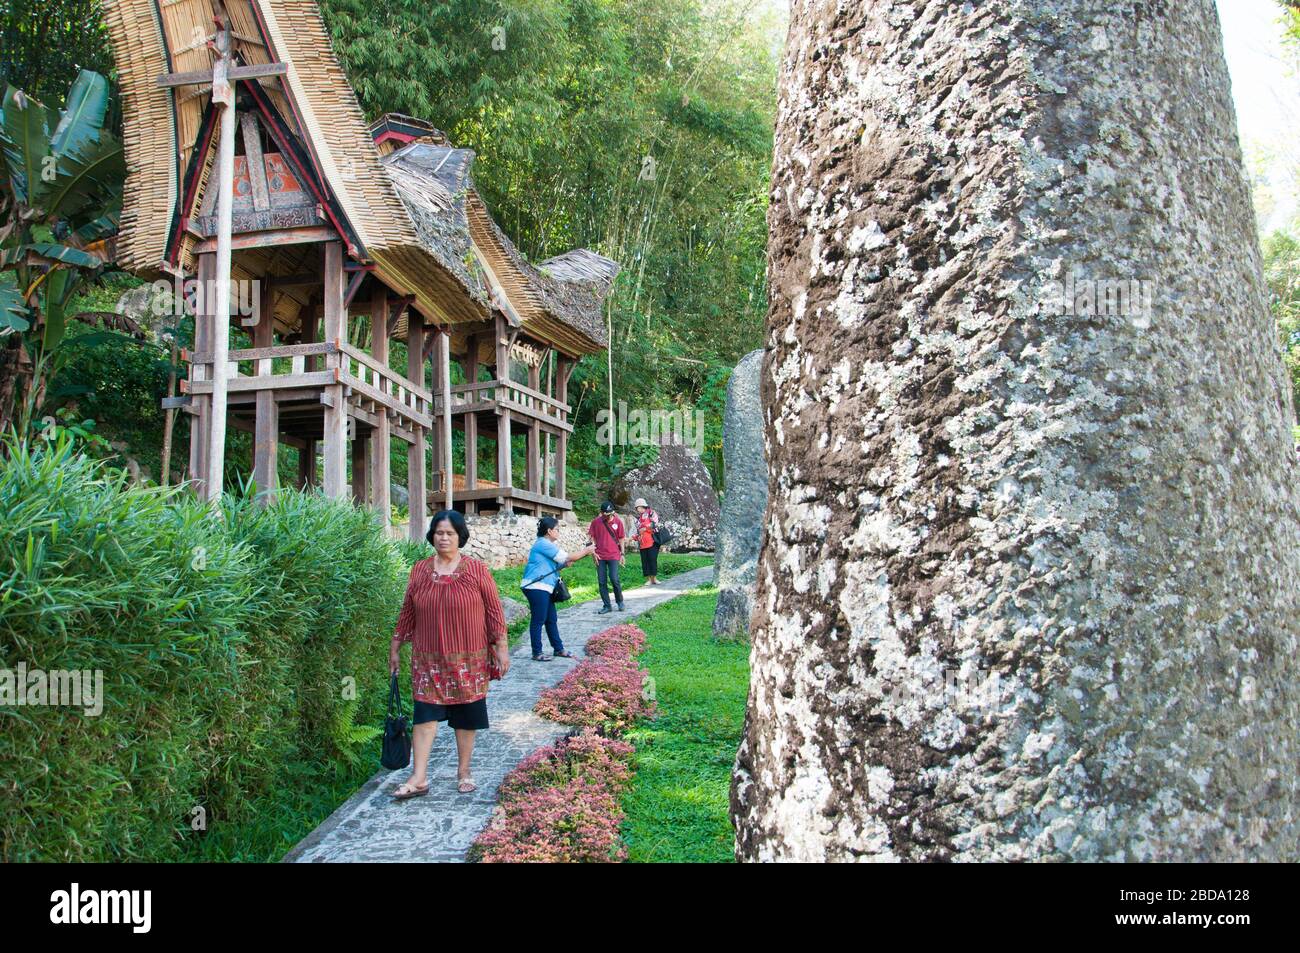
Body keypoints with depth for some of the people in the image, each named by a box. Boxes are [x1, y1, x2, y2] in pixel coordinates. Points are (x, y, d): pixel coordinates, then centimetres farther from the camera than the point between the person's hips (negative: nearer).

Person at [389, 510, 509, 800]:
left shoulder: (476, 570, -4)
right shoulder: (419, 570, 3)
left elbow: (494, 610, -2)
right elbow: (407, 612, 10)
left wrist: (501, 648, -5)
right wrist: (395, 648, 12)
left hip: (468, 658, -1)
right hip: (429, 659, 2)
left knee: (466, 716, 7)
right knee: (425, 714, -2)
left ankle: (464, 772, 22)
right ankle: (418, 778, 2)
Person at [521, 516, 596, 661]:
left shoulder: (547, 544, 19)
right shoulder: (543, 544, -15)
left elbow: (563, 563, 19)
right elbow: (566, 558, -14)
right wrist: (586, 551, -4)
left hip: (544, 588, 11)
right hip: (536, 587, -11)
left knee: (552, 620, 14)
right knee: (538, 620, -4)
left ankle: (558, 649, 21)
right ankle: (537, 653, 2)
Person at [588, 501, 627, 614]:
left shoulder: (617, 522, -1)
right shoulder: (595, 522, 0)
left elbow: (621, 539, 6)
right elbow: (592, 538, 6)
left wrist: (622, 554, 4)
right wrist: (594, 552, -1)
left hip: (613, 555, -2)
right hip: (600, 556, 2)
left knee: (614, 579, -12)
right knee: (601, 582, 2)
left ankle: (620, 602, 11)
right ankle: (607, 606, 11)